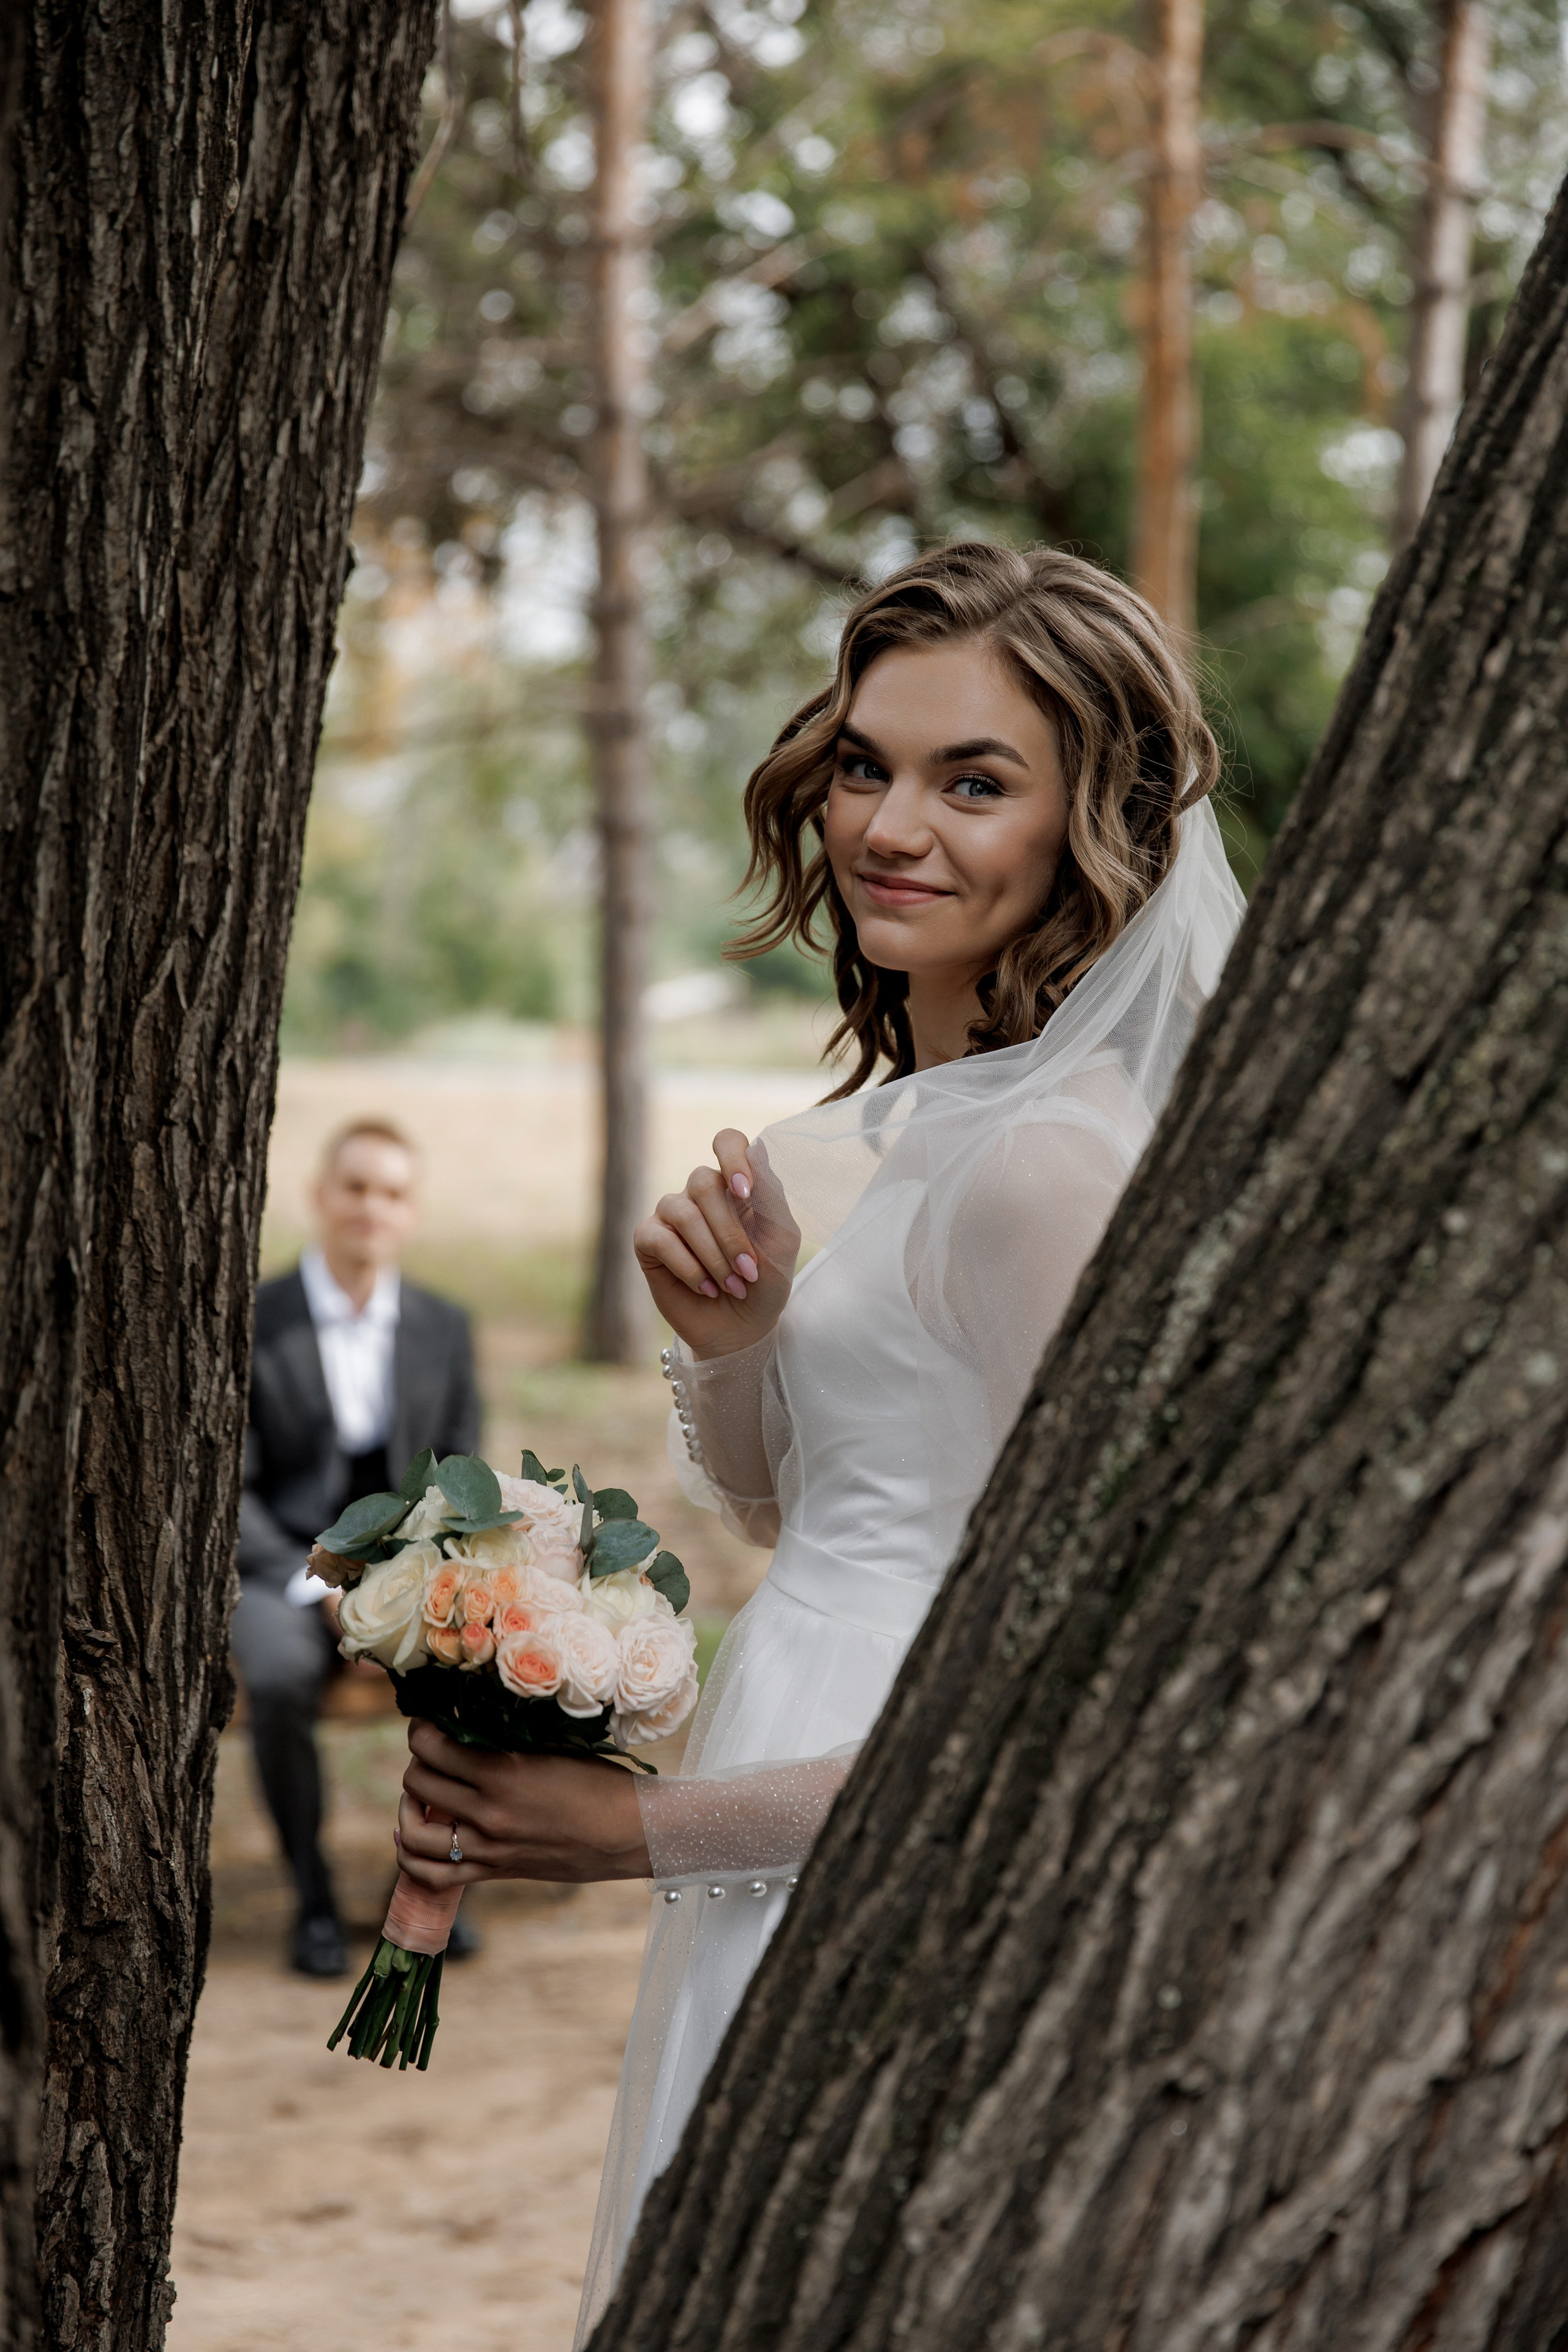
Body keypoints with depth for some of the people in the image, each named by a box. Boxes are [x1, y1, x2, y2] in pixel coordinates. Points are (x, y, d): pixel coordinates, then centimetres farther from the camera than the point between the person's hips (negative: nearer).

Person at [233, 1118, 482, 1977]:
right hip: (280, 1568, -3)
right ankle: (313, 1897, -17)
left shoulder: (443, 1328, 7)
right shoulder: (248, 1325, -4)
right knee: (282, 1677, -37)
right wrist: (315, 1588, -18)